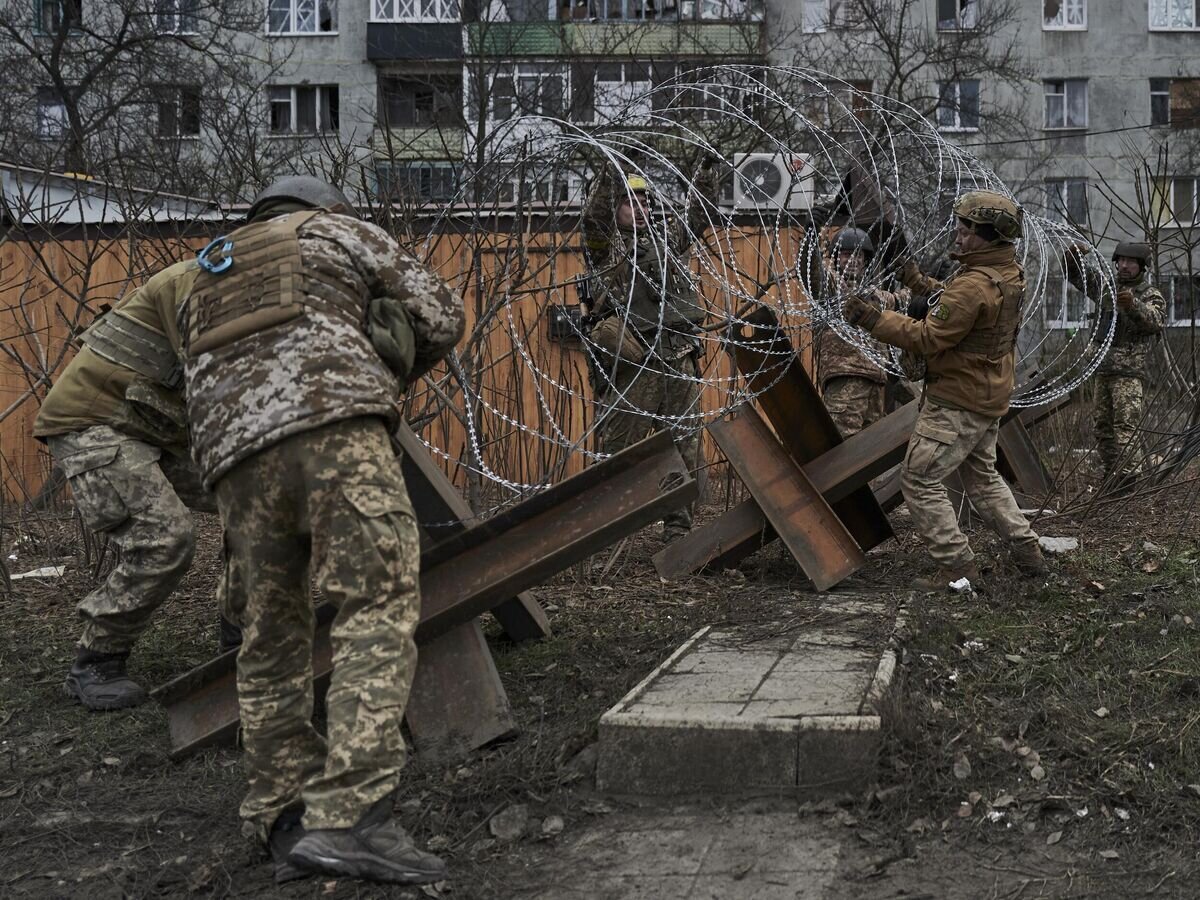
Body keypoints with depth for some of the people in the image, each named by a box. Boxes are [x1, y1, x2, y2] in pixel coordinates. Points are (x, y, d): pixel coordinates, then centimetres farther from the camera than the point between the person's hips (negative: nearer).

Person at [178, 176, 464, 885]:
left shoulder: (206, 283, 38)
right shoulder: (338, 230, 25)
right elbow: (441, 319, 21)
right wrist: (389, 376, 38)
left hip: (235, 456, 6)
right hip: (334, 428, -5)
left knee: (271, 638, 11)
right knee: (380, 612, -12)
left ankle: (285, 820, 9)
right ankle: (349, 815, -24)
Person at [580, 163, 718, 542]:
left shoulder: (668, 238, 19)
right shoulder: (605, 245, 5)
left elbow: (698, 212, 19)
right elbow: (593, 216, -13)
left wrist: (708, 167, 10)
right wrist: (608, 171, -23)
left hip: (680, 365, 5)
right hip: (632, 366, -5)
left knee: (684, 449, 7)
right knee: (619, 449, -3)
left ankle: (678, 526, 15)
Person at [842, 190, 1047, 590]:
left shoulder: (974, 286, -26)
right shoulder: (1009, 274, 4)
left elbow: (927, 338, -25)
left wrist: (872, 318, -23)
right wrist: (921, 283, 16)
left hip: (957, 402, -10)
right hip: (989, 396, 10)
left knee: (919, 479, -2)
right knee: (982, 475, 25)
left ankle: (957, 565, -1)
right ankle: (1025, 549, 28)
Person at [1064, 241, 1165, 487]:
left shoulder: (1152, 296, -1)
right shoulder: (1107, 286, 15)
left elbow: (1154, 321, -21)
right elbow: (1073, 273, 19)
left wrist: (1133, 305, -41)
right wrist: (1073, 254, -3)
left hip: (1131, 372, -7)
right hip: (1104, 368, 7)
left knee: (1125, 425, -13)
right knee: (1101, 424, 9)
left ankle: (1127, 477, -16)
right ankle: (1111, 473, 17)